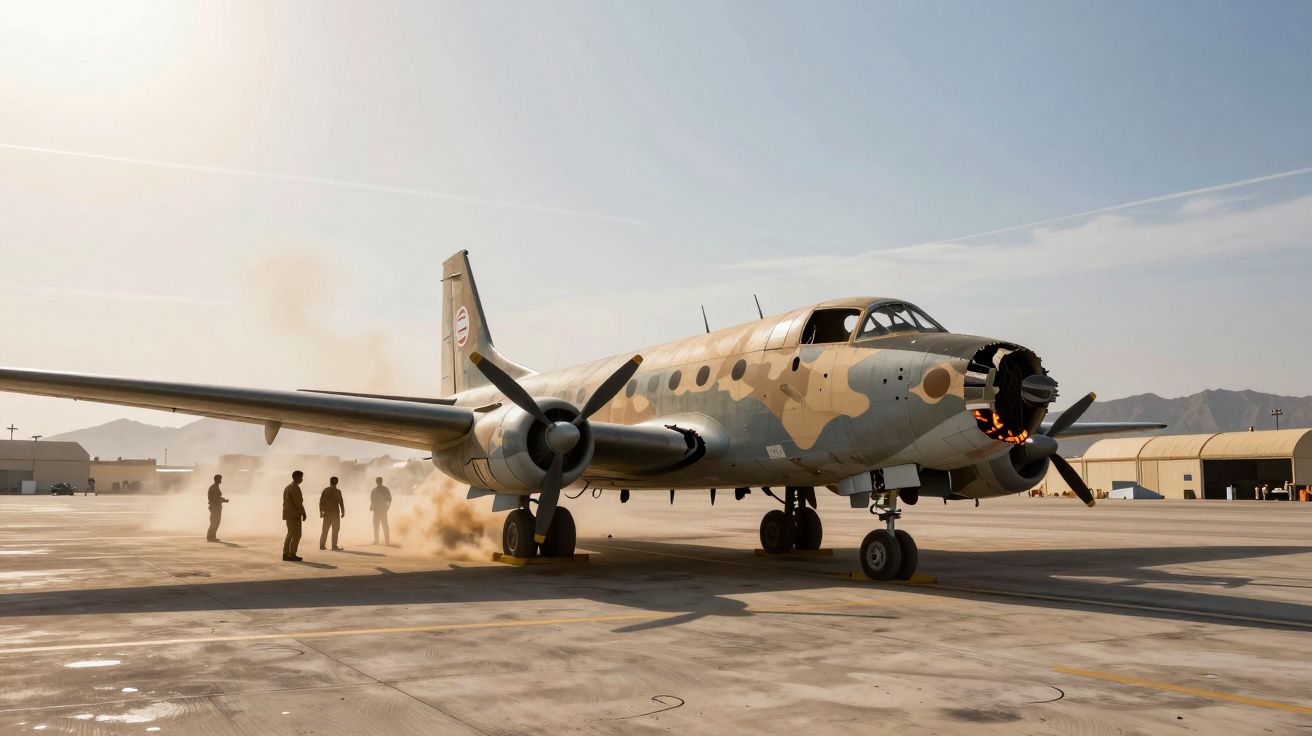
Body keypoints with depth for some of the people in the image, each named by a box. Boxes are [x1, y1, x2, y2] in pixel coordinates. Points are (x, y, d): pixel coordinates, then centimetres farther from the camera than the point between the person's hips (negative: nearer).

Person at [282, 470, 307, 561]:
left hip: (288, 514, 10)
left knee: (290, 535, 12)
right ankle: (292, 555, -8)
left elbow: (285, 502, 16)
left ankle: (286, 555, 10)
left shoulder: (287, 487, 16)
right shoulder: (295, 487, -13)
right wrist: (303, 513, -11)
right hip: (294, 515, -10)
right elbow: (298, 502, -19)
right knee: (297, 535, -6)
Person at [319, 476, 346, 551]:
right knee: (335, 529, 3)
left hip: (327, 512, 4)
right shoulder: (337, 491, -9)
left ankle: (321, 545, 10)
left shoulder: (325, 490, 3)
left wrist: (321, 511, 11)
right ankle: (334, 546, 1)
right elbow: (341, 502, -10)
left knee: (325, 529, 11)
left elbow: (321, 501, 4)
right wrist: (343, 512, -1)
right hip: (335, 513, -4)